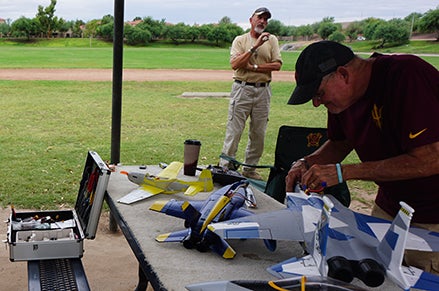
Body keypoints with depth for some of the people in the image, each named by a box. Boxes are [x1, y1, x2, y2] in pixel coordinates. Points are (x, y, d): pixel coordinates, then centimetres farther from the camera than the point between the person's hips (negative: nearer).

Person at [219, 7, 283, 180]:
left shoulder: (271, 40, 11)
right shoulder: (240, 40, 5)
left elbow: (277, 65, -2)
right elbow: (235, 64, -11)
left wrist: (253, 67, -10)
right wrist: (255, 46, -15)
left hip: (263, 91, 3)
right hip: (242, 89, -3)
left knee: (258, 133, 6)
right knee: (234, 130, -5)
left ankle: (250, 168, 17)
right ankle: (226, 166, 1)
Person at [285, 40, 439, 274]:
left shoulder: (406, 76, -26)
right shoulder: (342, 95, -2)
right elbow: (340, 143, 15)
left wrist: (343, 172, -27)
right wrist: (307, 163, -7)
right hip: (389, 207, 7)